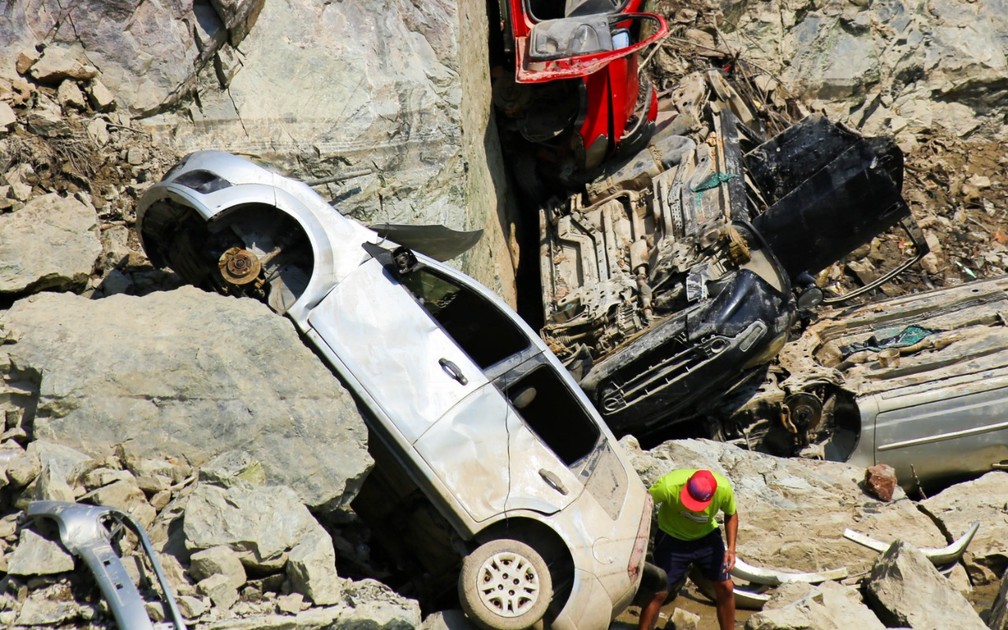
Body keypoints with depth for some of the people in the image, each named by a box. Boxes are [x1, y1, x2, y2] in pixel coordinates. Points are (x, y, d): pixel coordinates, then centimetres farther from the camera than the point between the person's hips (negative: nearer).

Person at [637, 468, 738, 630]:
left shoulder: (724, 489, -27)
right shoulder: (669, 486, -37)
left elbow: (731, 515, -5)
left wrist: (731, 548, -16)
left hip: (706, 536, 3)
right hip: (672, 538, -3)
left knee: (726, 587, 3)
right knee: (658, 592, -8)